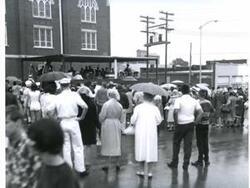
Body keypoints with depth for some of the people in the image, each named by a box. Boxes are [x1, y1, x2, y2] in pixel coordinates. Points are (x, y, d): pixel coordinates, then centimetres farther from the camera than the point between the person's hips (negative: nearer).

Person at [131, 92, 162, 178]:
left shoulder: (138, 107, -6)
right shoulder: (154, 108, -4)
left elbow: (133, 120, -6)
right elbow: (159, 120, 1)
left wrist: (135, 124, 15)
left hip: (140, 132, 0)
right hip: (151, 132, 0)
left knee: (141, 149, 12)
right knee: (150, 150, 6)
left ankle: (141, 170, 19)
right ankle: (149, 171, 10)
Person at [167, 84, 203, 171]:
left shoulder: (179, 100, -10)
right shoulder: (194, 101, 4)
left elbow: (175, 112, -22)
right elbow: (200, 112, 0)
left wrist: (176, 122, -10)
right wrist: (195, 121, 4)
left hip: (180, 124, -3)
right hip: (190, 124, 3)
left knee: (176, 143, 12)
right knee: (188, 144, 7)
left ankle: (174, 163, 19)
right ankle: (186, 165, 9)